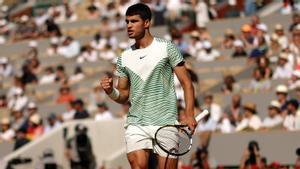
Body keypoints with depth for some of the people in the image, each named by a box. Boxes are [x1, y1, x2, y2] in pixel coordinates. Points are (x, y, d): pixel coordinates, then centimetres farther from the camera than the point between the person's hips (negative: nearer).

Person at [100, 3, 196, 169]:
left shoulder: (167, 48, 0)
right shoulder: (124, 58, 11)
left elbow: (186, 83, -1)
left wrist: (189, 115, -12)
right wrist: (110, 90, -7)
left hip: (166, 124, -2)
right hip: (136, 123, 2)